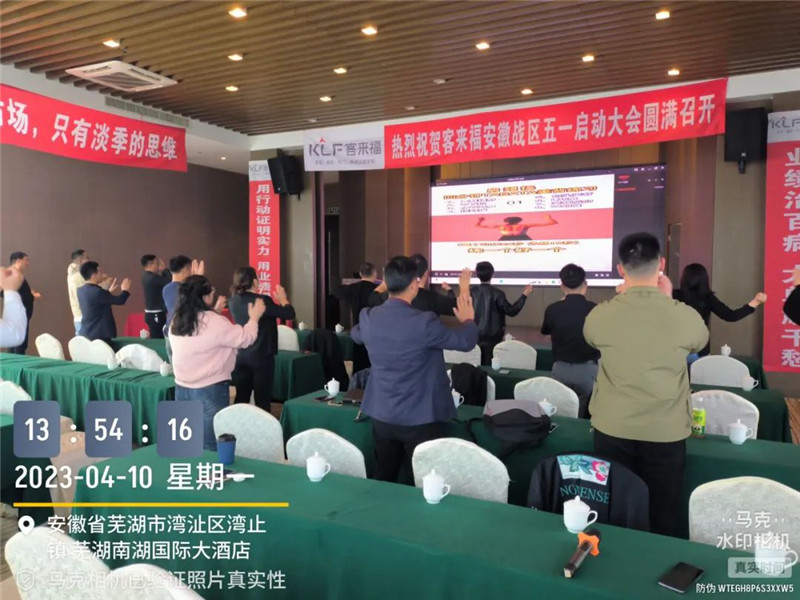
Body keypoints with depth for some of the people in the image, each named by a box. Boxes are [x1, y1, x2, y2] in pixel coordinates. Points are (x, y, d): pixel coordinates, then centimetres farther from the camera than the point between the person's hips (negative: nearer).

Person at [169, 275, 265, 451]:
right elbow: (245, 339, -9)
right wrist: (254, 318, 7)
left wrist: (214, 311, 28)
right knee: (210, 448, 5)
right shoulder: (215, 322, -18)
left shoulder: (176, 321, 3)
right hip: (210, 390, -6)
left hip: (182, 388, 7)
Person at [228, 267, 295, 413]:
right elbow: (289, 314, -11)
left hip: (240, 356, 6)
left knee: (241, 397, 13)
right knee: (262, 399, 3)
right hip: (262, 356, -6)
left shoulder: (234, 301, 0)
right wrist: (283, 298, 6)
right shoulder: (262, 300, -17)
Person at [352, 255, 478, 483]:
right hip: (420, 419, -5)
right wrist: (468, 320, 14)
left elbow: (356, 335, 19)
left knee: (384, 479, 18)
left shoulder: (367, 317, -6)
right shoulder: (424, 321, -22)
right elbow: (466, 342, -8)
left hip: (381, 415, 5)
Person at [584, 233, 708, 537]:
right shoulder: (685, 316, -13)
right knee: (663, 519, 15)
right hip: (666, 433, -1)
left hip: (612, 430, 1)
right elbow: (699, 342, 11)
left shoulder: (599, 315, -11)